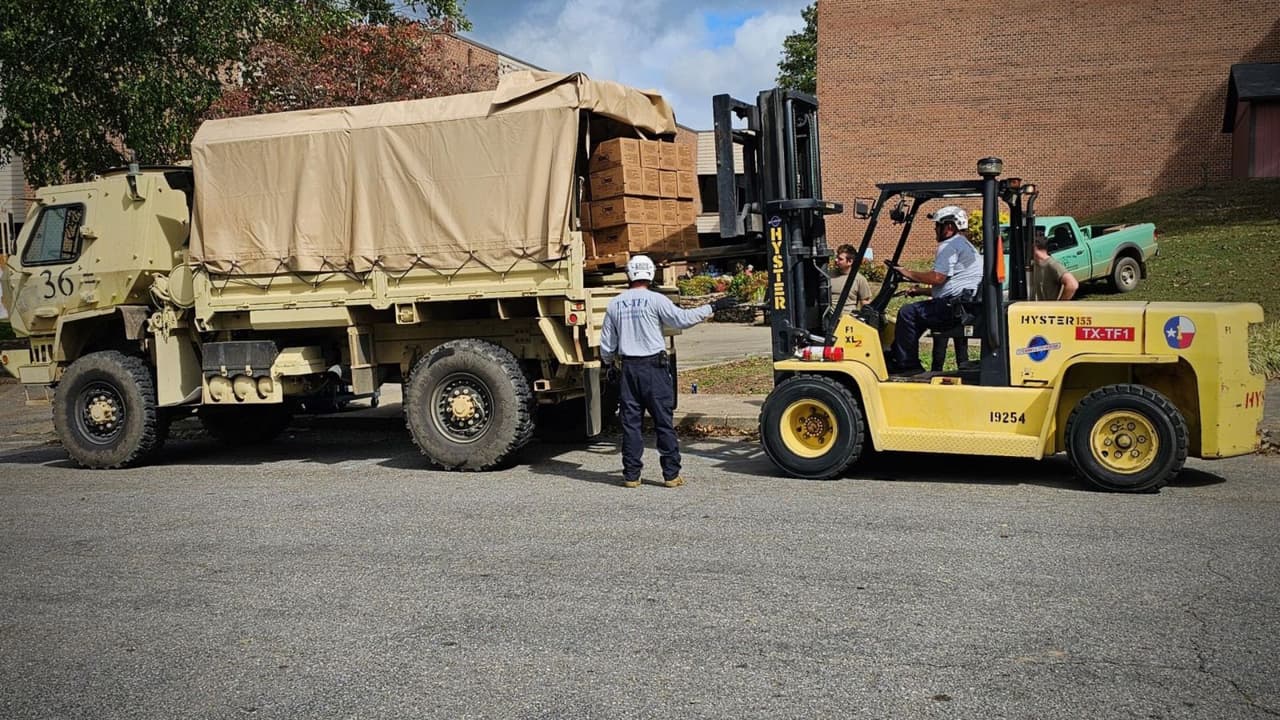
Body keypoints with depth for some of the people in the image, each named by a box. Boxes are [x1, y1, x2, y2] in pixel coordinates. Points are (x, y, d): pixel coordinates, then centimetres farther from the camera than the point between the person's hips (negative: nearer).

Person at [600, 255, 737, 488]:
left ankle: (631, 475, 10)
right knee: (664, 422, 3)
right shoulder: (655, 300, -8)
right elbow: (682, 319, -10)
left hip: (629, 368, 4)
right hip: (653, 367, -3)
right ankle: (671, 474, 6)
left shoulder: (614, 304, 5)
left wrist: (608, 364, 27)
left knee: (630, 422, 8)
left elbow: (606, 343, 10)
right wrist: (712, 307, -2)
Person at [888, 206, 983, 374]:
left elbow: (937, 277, -20)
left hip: (955, 306, -12)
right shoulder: (964, 245, 28)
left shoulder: (949, 246, -8)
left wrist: (909, 273, -7)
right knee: (917, 312, 21)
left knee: (908, 313, -12)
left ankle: (908, 365, -9)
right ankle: (895, 357, 20)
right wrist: (920, 291, 22)